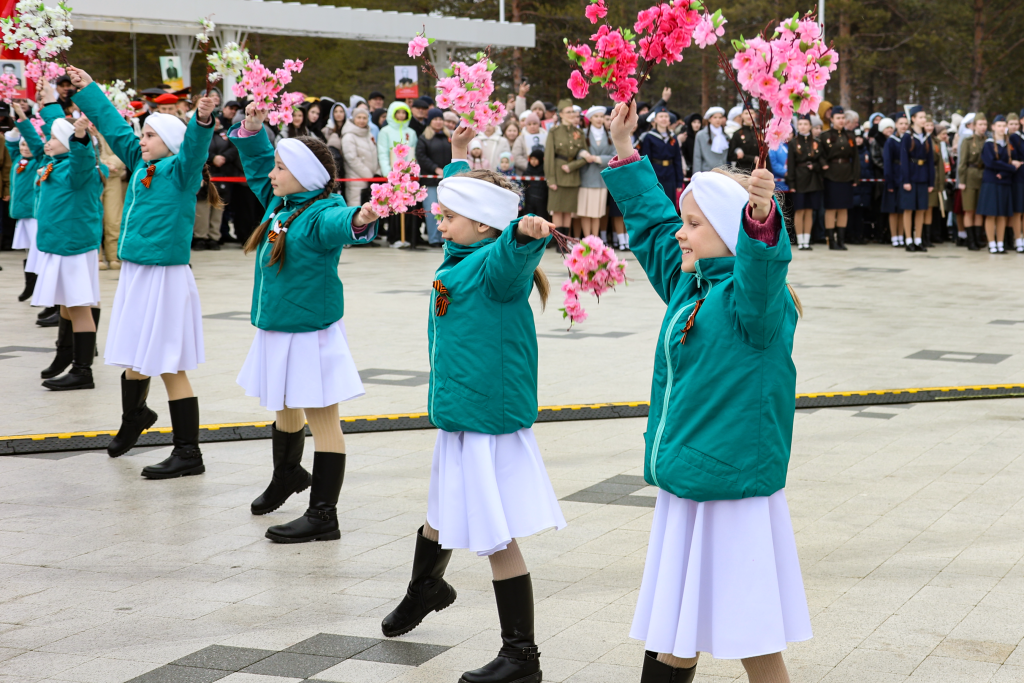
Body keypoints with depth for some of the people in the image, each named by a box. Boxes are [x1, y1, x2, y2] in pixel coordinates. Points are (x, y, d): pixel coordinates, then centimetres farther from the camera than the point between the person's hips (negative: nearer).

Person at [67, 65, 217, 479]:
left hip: (165, 277, -8)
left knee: (169, 365, -6)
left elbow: (194, 148, -31)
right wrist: (86, 89, 32)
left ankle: (188, 454, -1)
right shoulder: (141, 164, 11)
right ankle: (134, 416, 47)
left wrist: (203, 121, -50)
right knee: (134, 357, 20)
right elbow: (114, 125, 23)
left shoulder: (179, 170, -9)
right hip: (135, 273, 8)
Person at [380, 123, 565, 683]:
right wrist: (459, 157, 41)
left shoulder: (495, 265, -18)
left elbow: (510, 256, -44)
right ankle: (425, 590, 56)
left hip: (491, 421, -10)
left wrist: (525, 231, -64)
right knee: (442, 516, 30)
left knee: (496, 538, -5)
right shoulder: (459, 256, 10)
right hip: (456, 416, 10)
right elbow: (462, 195, 31)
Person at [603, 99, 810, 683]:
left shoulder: (755, 301, -14)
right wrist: (625, 151, 24)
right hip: (684, 488, 8)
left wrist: (761, 217, -56)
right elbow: (651, 221, 23)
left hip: (734, 494, -8)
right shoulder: (688, 283, 9)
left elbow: (762, 268, -38)